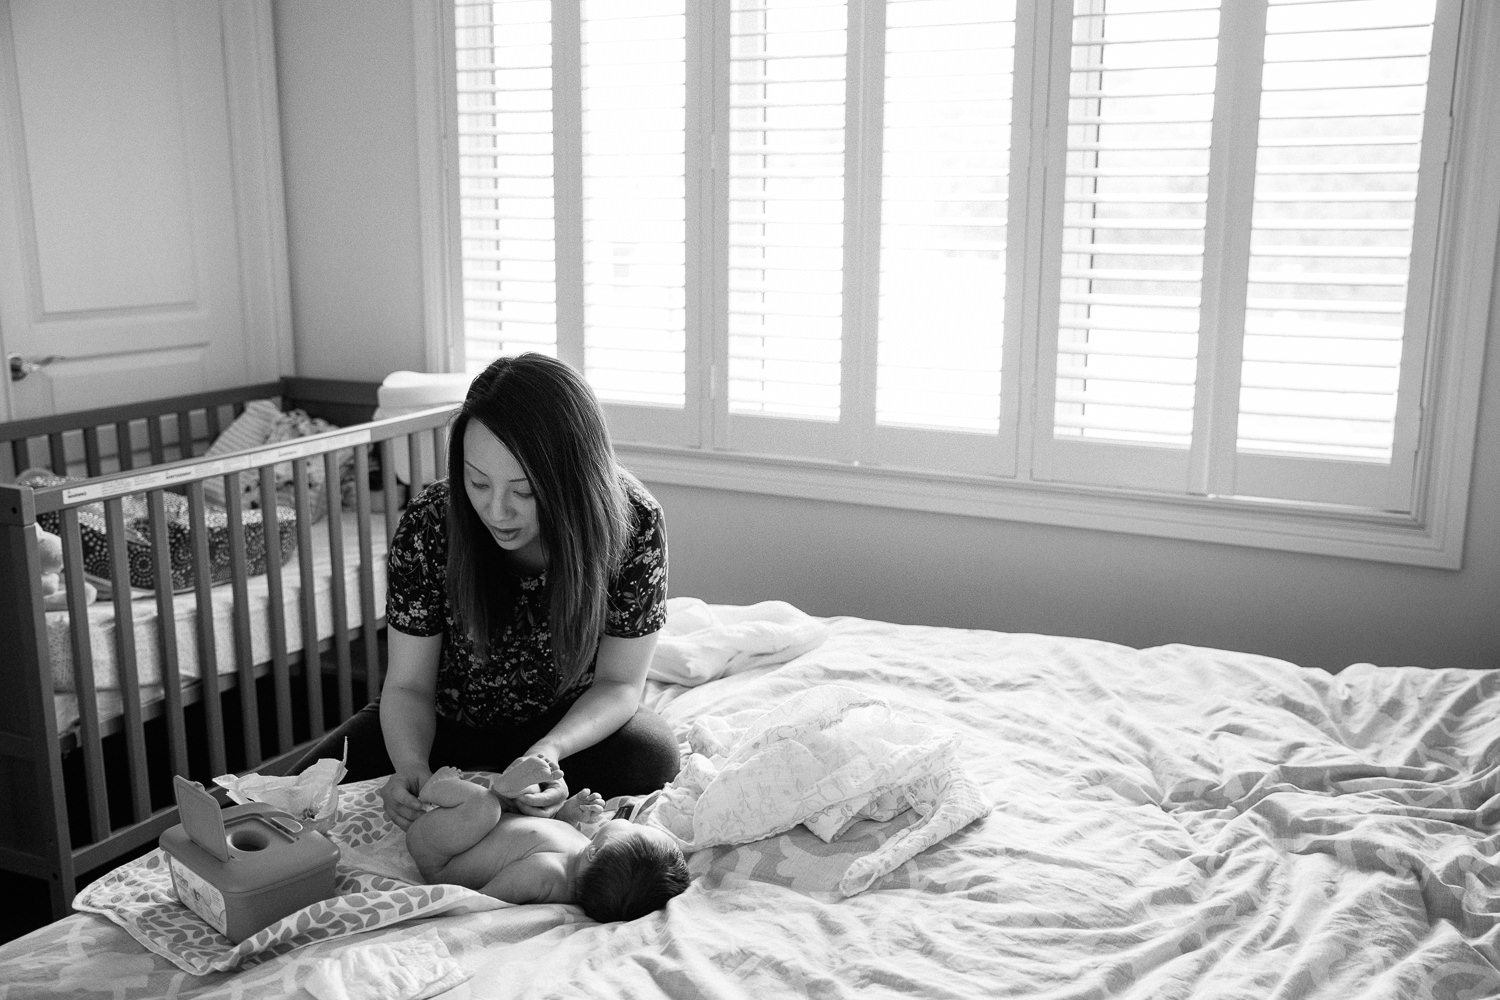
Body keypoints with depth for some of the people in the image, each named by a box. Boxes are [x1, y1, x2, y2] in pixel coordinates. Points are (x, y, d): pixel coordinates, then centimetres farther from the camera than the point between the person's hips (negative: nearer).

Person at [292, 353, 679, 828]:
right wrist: (411, 766, -38)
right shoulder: (430, 522, -25)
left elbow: (619, 682, -18)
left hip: (572, 720, 0)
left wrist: (552, 749, -37)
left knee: (653, 756, -31)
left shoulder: (633, 521, -27)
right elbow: (408, 686, -17)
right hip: (449, 720, 1)